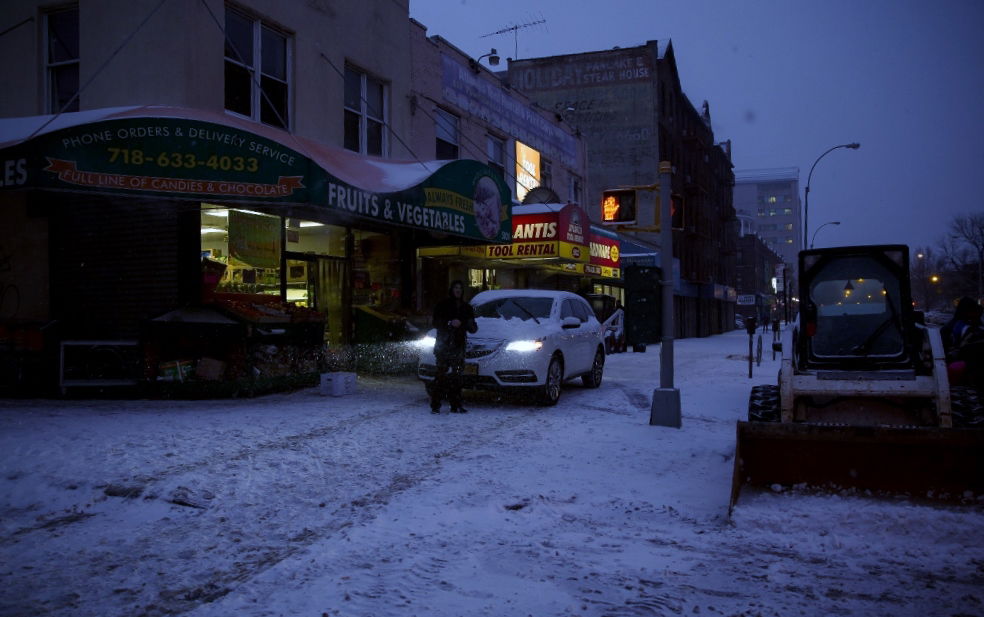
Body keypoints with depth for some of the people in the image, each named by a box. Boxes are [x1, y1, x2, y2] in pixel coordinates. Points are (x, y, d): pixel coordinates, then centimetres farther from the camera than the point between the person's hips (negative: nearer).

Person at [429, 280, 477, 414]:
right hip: (444, 345, -4)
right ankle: (435, 405, -11)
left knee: (456, 377, 5)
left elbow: (473, 329, 17)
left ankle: (456, 405, 9)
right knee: (442, 375, -11)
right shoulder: (443, 305, 4)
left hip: (459, 346, 4)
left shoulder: (466, 308, 17)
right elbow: (436, 323, -3)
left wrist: (471, 325, -6)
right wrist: (450, 323, -17)